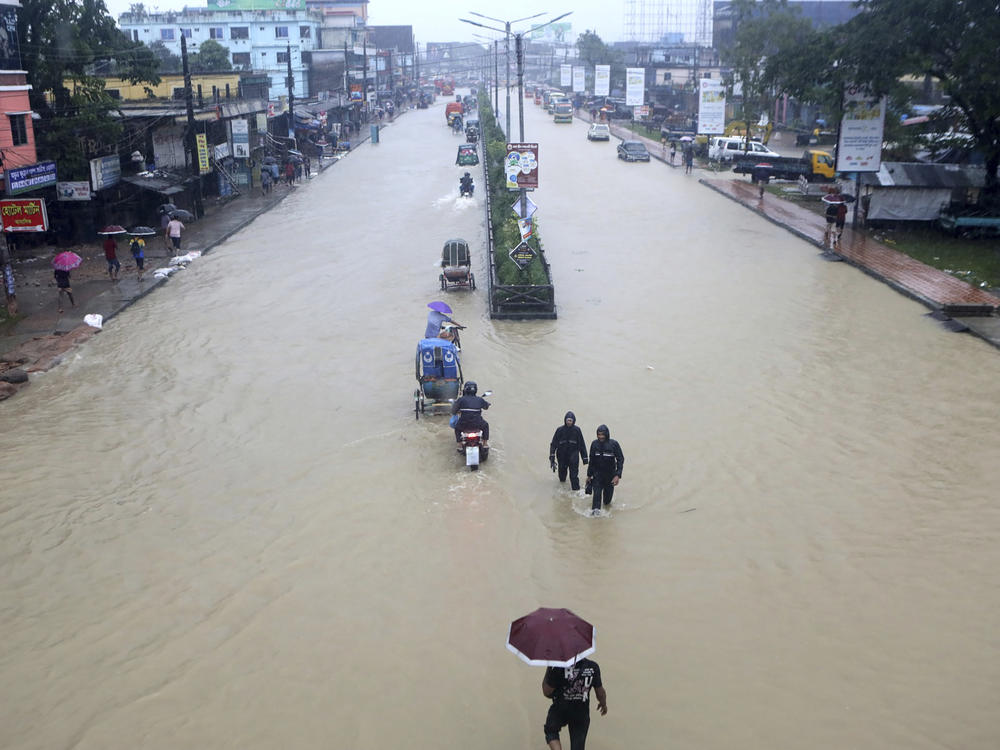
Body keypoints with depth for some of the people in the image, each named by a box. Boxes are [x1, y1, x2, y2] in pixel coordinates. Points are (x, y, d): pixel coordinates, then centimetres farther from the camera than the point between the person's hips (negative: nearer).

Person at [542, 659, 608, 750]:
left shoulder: (559, 668, -26)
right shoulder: (593, 667, -16)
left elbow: (547, 692, -16)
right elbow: (600, 693, -3)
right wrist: (603, 704, 18)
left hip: (560, 710, -2)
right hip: (581, 713, 2)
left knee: (551, 731, 28)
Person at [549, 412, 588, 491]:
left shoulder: (577, 430, -4)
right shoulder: (560, 430, -5)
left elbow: (582, 444, 2)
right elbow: (553, 443, -5)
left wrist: (585, 458, 2)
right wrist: (552, 455, -15)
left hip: (573, 455, -1)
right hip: (562, 456, 1)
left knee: (574, 475, -9)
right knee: (562, 473, 14)